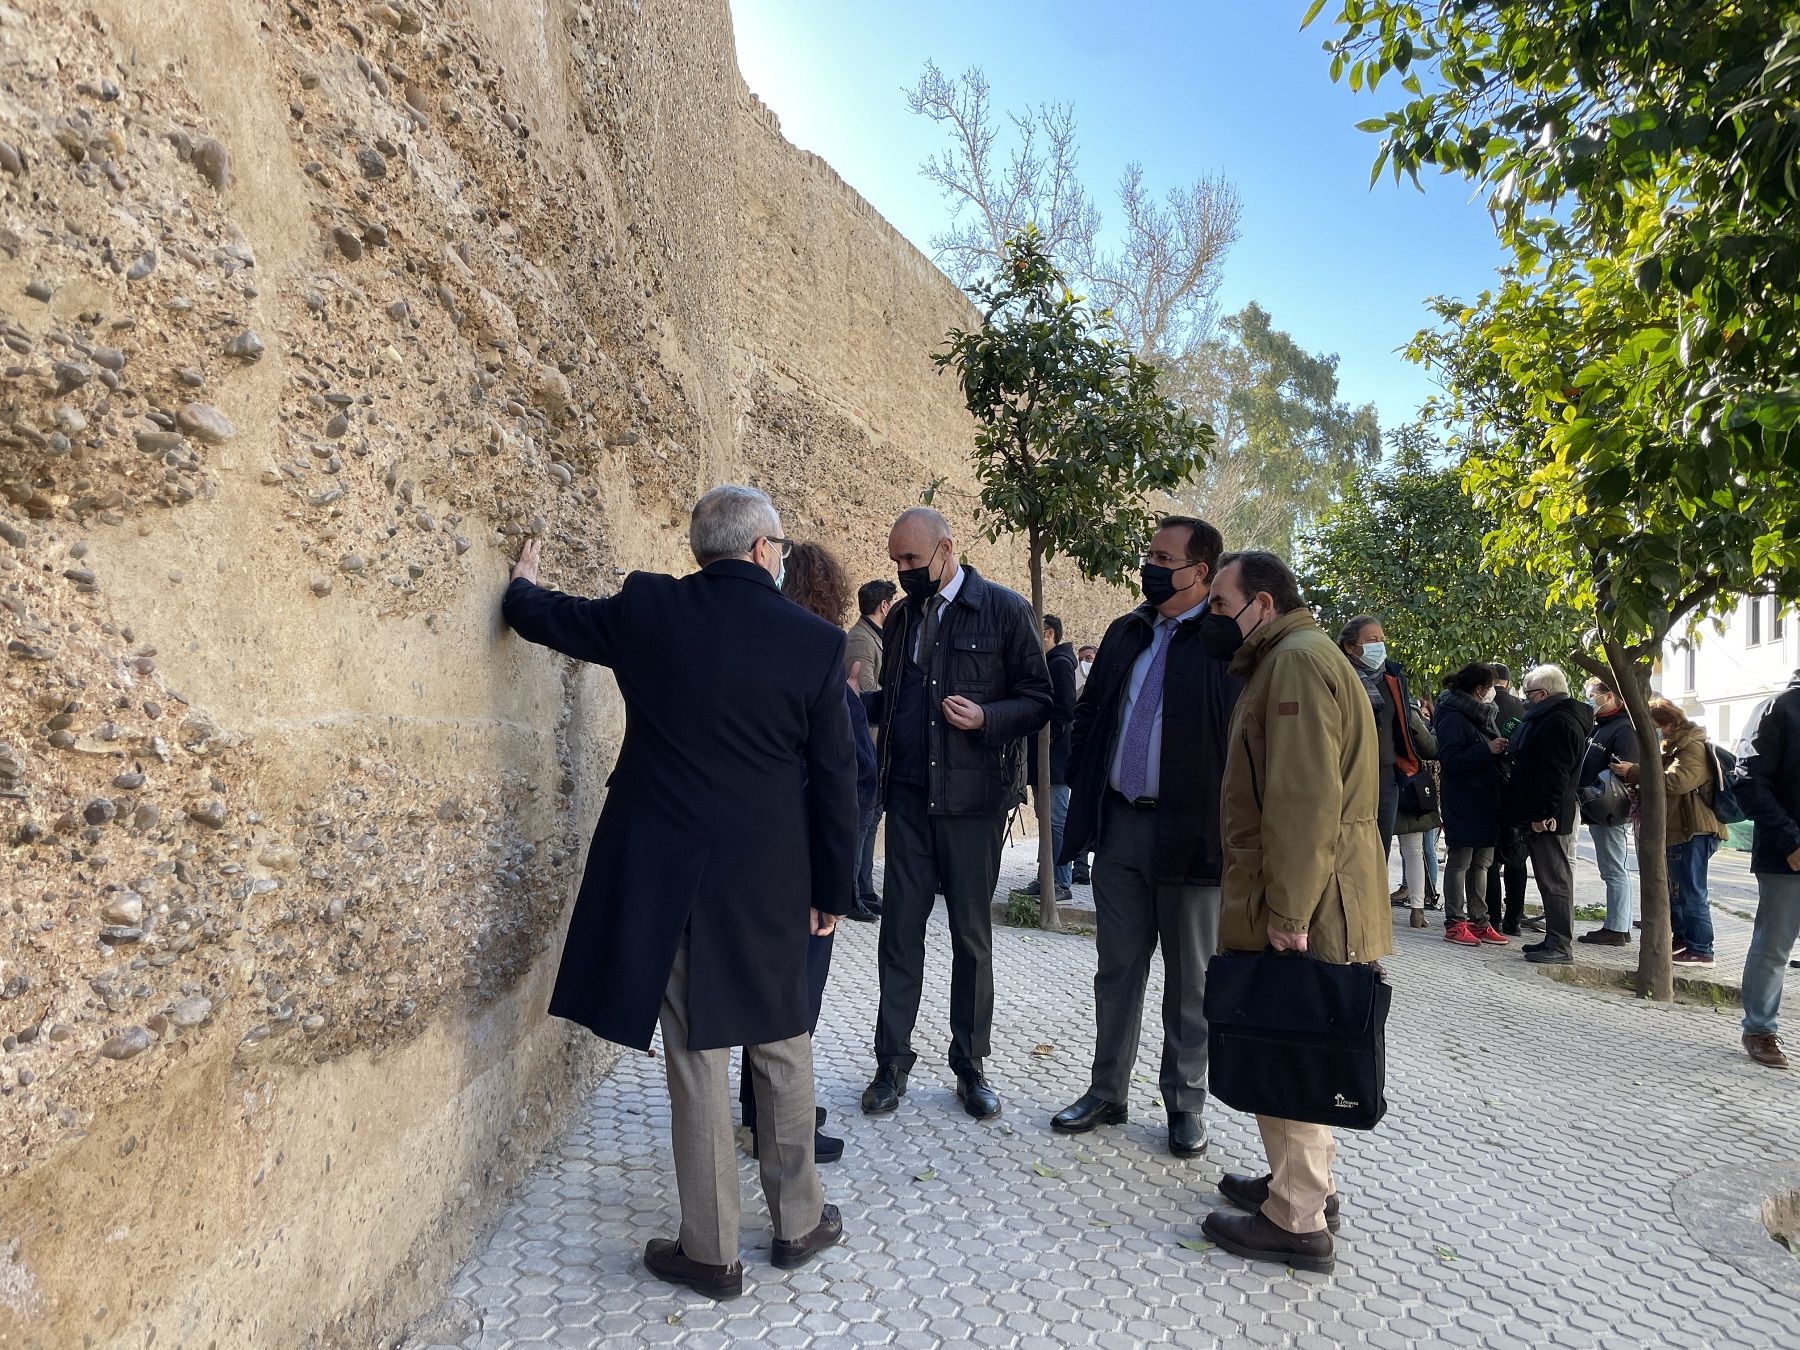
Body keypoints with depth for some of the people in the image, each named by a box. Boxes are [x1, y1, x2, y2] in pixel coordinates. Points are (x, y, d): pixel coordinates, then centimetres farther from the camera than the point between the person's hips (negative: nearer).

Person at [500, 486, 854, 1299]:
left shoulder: (647, 608, -5)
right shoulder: (816, 641, -7)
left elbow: (543, 617, 13)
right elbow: (835, 780, -3)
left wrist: (523, 584, 37)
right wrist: (832, 890, 7)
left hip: (664, 875, 0)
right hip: (770, 883, 0)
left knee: (697, 1060, 10)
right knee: (782, 1050, 17)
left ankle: (710, 1252, 22)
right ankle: (798, 1223, 32)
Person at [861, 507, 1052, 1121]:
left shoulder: (1005, 610, -5)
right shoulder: (901, 616, 11)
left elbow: (1039, 700, -4)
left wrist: (986, 717, -21)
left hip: (973, 798, -3)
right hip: (909, 798, 4)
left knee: (972, 935, 9)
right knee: (900, 929, 6)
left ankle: (970, 1064, 24)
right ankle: (892, 1061, 19)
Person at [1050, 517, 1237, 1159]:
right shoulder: (1125, 633, 10)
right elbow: (1088, 713, 17)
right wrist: (1082, 788, 10)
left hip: (1193, 834, -5)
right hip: (1119, 826, 6)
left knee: (1190, 980, 11)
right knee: (1117, 968, 15)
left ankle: (1185, 1105, 26)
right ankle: (1106, 1093, 29)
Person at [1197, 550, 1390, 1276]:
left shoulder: (1297, 660, -16)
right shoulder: (1283, 660, 19)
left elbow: (1305, 798, -25)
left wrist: (1287, 911, -24)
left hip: (1305, 909, -11)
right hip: (1305, 903, 11)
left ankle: (1296, 1224, 9)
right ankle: (1304, 1183, 34)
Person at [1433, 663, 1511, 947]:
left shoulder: (1483, 715, 15)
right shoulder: (1453, 718, -12)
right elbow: (1449, 759, -20)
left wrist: (1503, 748, 7)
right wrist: (1487, 750, -23)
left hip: (1487, 800, 9)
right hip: (1463, 803, -9)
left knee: (1481, 863, 12)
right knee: (1460, 862, -2)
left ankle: (1479, 921, 19)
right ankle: (1455, 923, 3)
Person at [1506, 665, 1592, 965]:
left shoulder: (1558, 722, -16)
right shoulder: (1551, 718, 20)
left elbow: (1554, 774, -23)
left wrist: (1541, 815, -23)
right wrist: (1535, 814, 23)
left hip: (1545, 818, -11)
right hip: (1541, 814, 11)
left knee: (1555, 881, -7)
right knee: (1553, 879, 14)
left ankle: (1560, 947, -4)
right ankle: (1555, 940, 21)